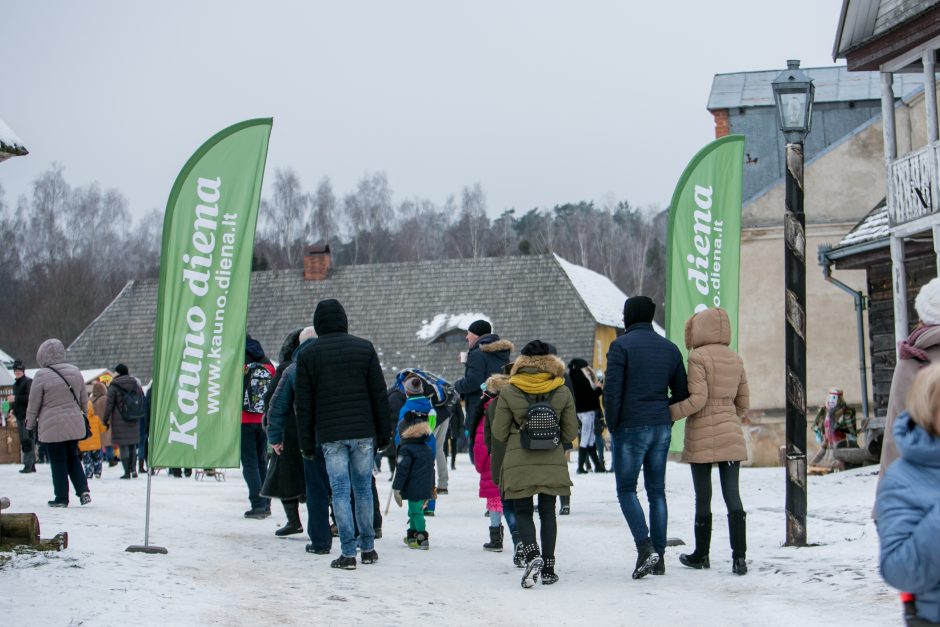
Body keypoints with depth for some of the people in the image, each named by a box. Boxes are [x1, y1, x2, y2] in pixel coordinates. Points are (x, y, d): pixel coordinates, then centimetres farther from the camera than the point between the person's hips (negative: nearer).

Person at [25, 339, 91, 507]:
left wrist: (30, 424, 8)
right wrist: (81, 414, 29)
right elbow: (84, 400, 14)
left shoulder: (42, 376, -12)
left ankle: (61, 498, 7)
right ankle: (83, 490, 6)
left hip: (52, 427, -5)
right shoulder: (75, 372, 4)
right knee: (73, 457, 17)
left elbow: (33, 405, -5)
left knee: (58, 461, 4)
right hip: (74, 425, 5)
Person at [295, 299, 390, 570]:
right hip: (363, 432, 1)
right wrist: (383, 433, 10)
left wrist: (307, 443, 6)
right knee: (363, 488, 12)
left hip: (330, 435, -1)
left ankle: (348, 553, -2)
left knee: (340, 491, 1)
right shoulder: (364, 348, 3)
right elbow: (379, 395, 3)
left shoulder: (307, 355, 0)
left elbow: (303, 404, 1)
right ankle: (368, 548, 18)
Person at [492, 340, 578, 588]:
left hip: (518, 463, -2)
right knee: (547, 513, 12)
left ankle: (532, 556, -17)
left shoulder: (508, 392, -6)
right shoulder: (562, 392, -2)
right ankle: (548, 567, 10)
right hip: (552, 463, 2)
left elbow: (499, 433, -2)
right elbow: (570, 433, 4)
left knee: (523, 513, 7)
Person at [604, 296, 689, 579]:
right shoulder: (670, 348, 10)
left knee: (626, 490, 4)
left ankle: (645, 548, -13)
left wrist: (612, 426, -3)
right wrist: (665, 415, 16)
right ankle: (659, 556, 11)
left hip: (631, 428, -5)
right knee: (657, 491, 11)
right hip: (662, 428, 5)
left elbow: (612, 391, -13)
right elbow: (682, 393, 11)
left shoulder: (621, 345, -8)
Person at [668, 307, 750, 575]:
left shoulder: (698, 357, -9)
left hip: (702, 437, -5)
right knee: (733, 495, 1)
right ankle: (739, 556, -7)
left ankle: (701, 554, 16)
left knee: (703, 497, 5)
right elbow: (743, 402, 13)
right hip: (731, 436, 5)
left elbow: (697, 399, -17)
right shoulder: (735, 359, 10)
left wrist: (669, 413, -8)